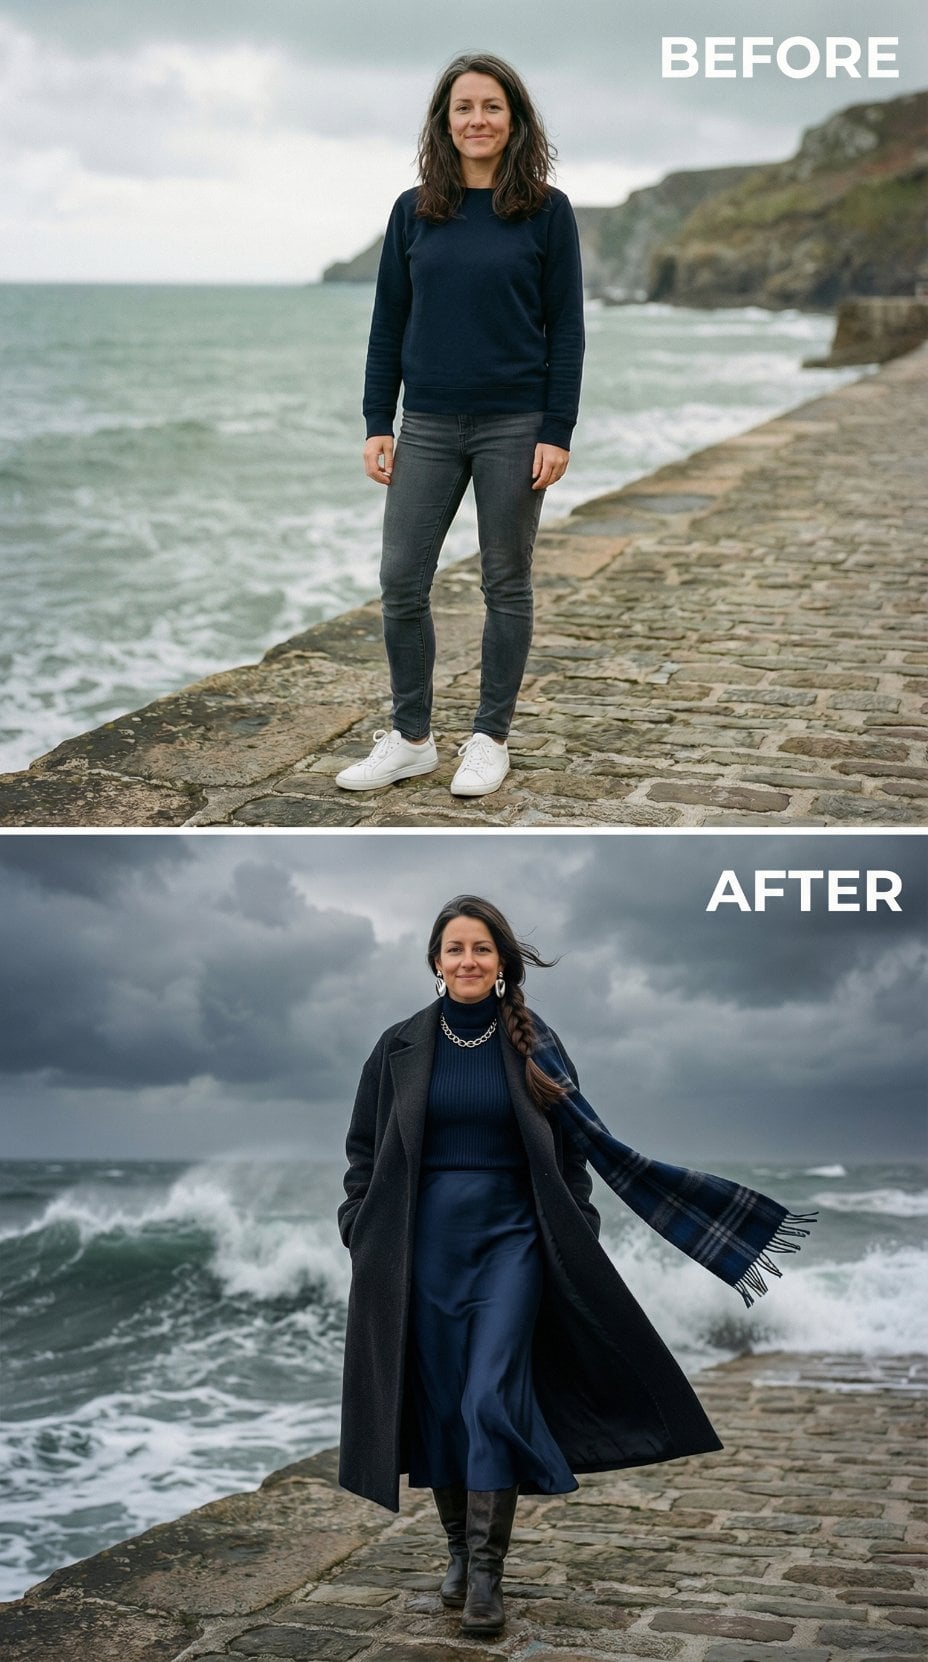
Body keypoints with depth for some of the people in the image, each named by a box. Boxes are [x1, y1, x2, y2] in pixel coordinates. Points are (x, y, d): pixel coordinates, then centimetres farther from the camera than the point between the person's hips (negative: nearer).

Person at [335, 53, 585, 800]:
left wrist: (558, 432, -9)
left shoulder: (546, 211, -2)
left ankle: (491, 739, 18)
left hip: (514, 426, -3)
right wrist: (377, 424, 2)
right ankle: (411, 738, 16)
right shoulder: (414, 211, 5)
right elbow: (388, 323, 8)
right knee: (401, 583, 2)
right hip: (428, 426, 3)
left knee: (506, 585, 6)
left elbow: (566, 328, -3)